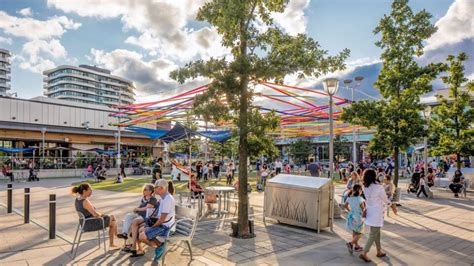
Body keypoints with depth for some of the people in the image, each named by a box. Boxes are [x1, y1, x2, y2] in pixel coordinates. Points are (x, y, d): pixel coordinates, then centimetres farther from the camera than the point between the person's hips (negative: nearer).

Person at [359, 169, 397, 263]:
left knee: (376, 232, 21)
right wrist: (392, 206, 10)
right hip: (377, 213, -7)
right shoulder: (379, 187, -21)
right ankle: (364, 253, -2)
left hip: (370, 211, 7)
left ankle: (379, 251, 34)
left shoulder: (366, 187, -3)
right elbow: (385, 199, -8)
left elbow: (368, 199, 5)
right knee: (373, 234, 0)